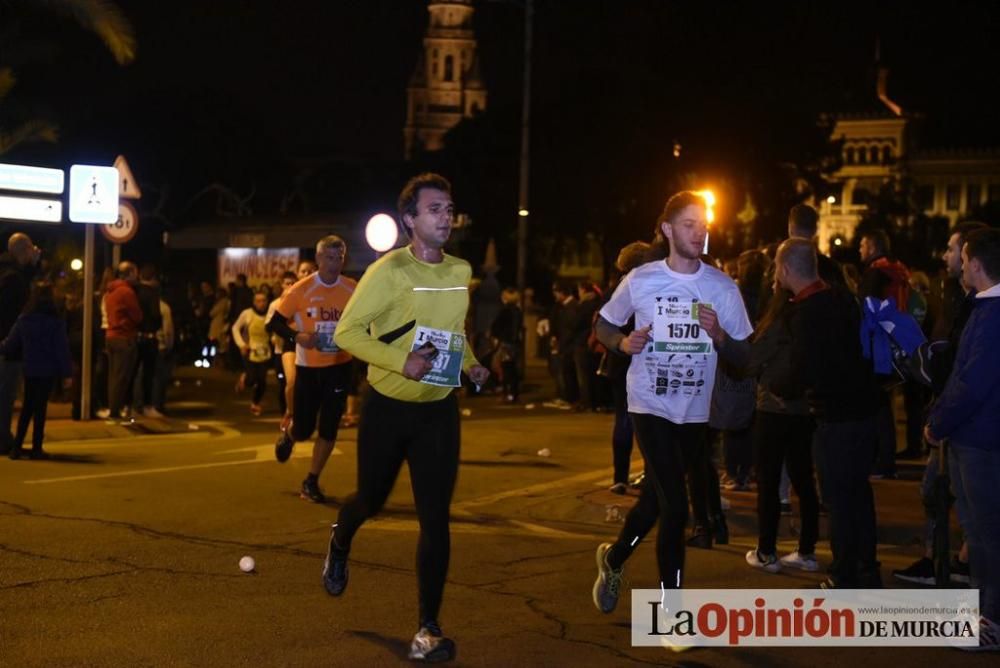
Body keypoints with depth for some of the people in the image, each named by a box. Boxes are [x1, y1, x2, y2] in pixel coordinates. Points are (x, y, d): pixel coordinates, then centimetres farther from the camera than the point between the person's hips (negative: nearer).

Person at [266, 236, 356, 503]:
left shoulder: (353, 290, -4)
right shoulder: (301, 290, -10)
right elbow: (275, 322, -6)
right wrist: (296, 336, -23)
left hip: (339, 366, 1)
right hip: (308, 366, -1)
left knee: (328, 429, 0)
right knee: (304, 429, 4)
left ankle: (311, 482, 16)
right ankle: (289, 436, 43)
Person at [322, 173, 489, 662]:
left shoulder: (461, 271, 2)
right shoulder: (388, 270, -15)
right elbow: (347, 332, -16)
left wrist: (470, 364, 1)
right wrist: (402, 360, -27)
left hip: (439, 410, 3)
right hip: (387, 406, -3)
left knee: (435, 518, -3)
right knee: (371, 500, 16)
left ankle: (428, 628, 5)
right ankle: (339, 546, 53)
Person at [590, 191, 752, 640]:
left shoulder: (723, 287, -3)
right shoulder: (640, 281, -6)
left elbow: (743, 357, 0)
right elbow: (603, 325, 9)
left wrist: (719, 334, -20)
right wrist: (622, 343, -12)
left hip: (694, 412, 3)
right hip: (650, 405, -3)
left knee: (656, 499, 18)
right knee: (675, 506, -11)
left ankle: (613, 559, 46)